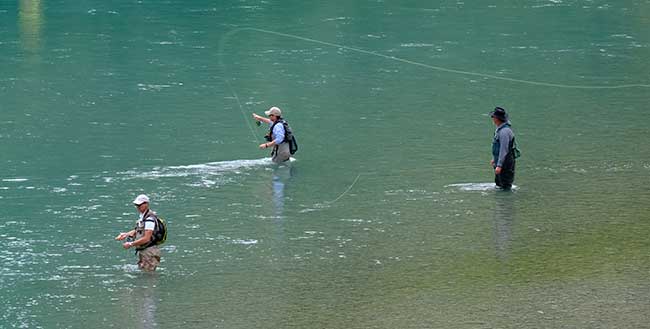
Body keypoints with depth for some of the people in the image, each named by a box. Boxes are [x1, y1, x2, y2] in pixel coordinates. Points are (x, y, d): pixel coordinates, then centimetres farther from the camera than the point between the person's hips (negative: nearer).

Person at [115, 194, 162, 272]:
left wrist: (131, 244, -17)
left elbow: (146, 238, -24)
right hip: (142, 251, 10)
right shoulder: (142, 216, 11)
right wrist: (126, 234, 7)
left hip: (149, 252, -10)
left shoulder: (149, 219, -20)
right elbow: (138, 231, 24)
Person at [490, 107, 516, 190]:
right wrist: (494, 159, 31)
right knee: (499, 186, 19)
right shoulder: (500, 129, 9)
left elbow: (504, 150, -28)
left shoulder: (504, 131, -24)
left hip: (505, 163, -11)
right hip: (499, 161, 11)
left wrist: (499, 165, -30)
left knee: (505, 187, -5)